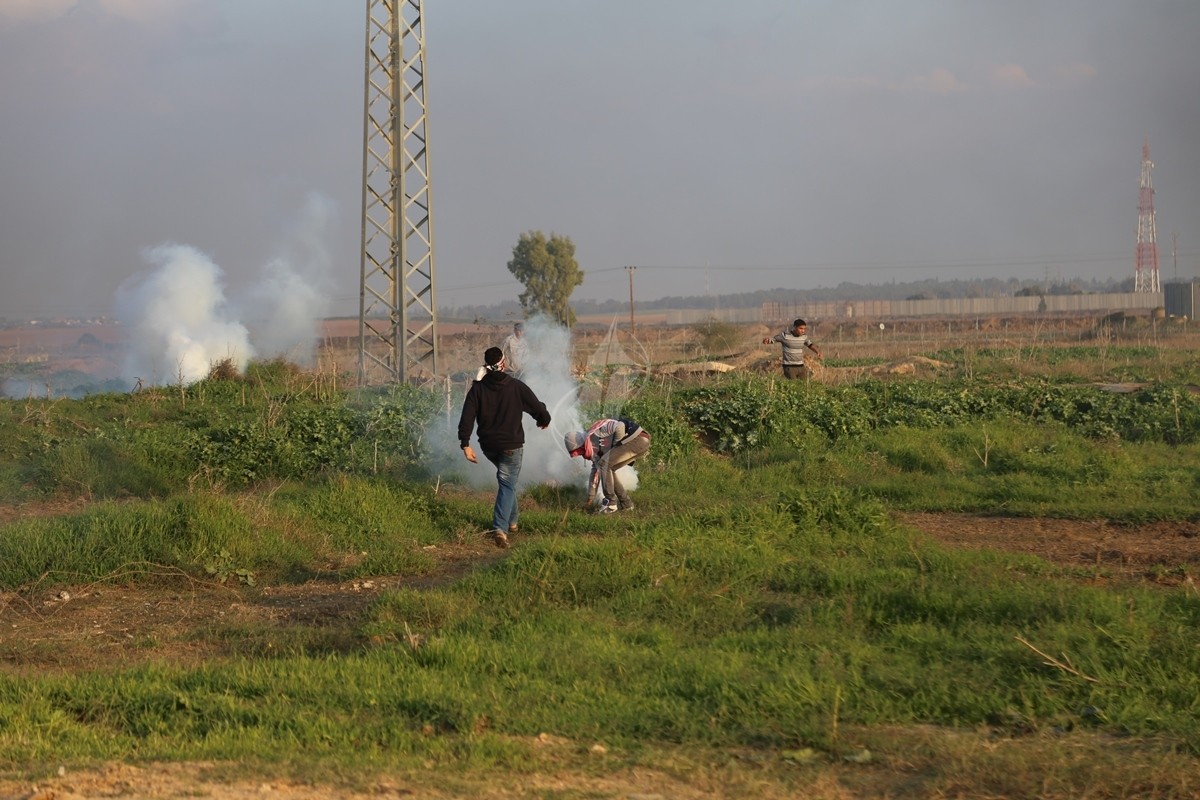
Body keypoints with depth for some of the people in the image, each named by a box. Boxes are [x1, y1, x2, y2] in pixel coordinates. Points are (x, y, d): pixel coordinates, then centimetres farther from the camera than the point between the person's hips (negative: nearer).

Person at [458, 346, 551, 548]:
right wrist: (544, 420, 22)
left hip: (488, 446, 4)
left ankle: (511, 521, 29)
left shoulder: (477, 389, -4)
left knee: (507, 482, 27)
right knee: (508, 485, -3)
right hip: (511, 445, -4)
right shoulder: (516, 387, -9)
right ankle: (501, 528, -21)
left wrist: (465, 444, -10)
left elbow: (467, 417, -11)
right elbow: (537, 407, -1)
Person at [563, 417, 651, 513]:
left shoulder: (595, 433, -15)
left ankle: (610, 502, -11)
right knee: (607, 469, 12)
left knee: (604, 463, -13)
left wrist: (616, 445, -10)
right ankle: (626, 503, 16)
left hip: (638, 439, -10)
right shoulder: (594, 447, 15)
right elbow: (596, 471, 24)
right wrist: (590, 497, 28)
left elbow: (620, 427, -26)